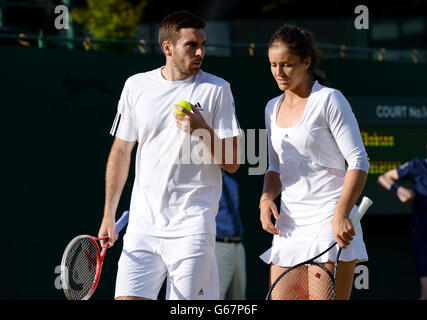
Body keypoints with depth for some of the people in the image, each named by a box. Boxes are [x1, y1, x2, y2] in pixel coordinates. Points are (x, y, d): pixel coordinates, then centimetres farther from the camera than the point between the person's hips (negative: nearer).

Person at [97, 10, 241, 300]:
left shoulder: (217, 90, 0)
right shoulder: (136, 86, 8)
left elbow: (232, 163, -1)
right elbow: (121, 151, 15)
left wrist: (202, 130, -18)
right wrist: (109, 215, 13)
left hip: (192, 224, -3)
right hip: (143, 222, 3)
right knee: (127, 297, -4)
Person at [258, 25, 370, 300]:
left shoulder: (329, 99, -5)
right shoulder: (273, 107, 15)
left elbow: (359, 161, -10)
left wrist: (341, 215, -21)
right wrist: (267, 198, 2)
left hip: (330, 223, -6)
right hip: (289, 223, 6)